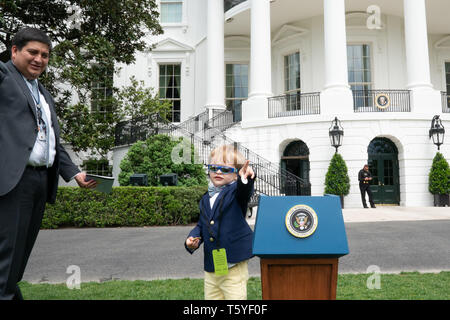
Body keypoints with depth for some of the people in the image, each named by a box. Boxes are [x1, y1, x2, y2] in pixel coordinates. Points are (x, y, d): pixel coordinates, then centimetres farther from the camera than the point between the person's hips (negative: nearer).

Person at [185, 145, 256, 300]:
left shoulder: (235, 190, -6)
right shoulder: (205, 199, 11)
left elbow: (245, 191, -30)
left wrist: (245, 179, -53)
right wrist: (192, 239, 0)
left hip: (234, 266, -6)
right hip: (210, 267, 6)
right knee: (211, 296, 16)